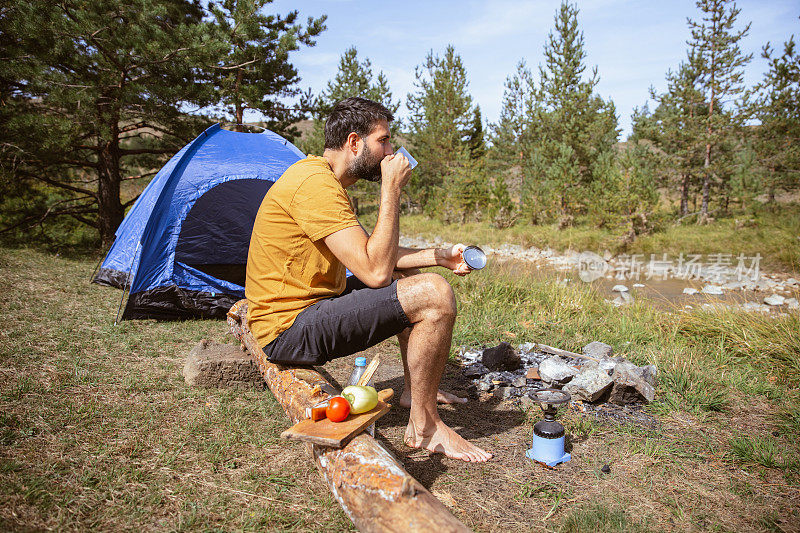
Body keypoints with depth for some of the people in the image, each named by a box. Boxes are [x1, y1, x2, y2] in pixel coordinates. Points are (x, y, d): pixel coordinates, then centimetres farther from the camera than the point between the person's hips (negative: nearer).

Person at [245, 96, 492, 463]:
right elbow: (375, 271, -26)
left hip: (308, 306, 11)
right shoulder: (315, 182, -21)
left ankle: (414, 390, 30)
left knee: (410, 279, 22)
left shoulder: (324, 180, 13)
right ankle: (423, 426, -4)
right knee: (435, 295, -20)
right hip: (290, 328, -11)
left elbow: (374, 254, 18)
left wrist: (438, 256, 11)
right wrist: (392, 189, -19)